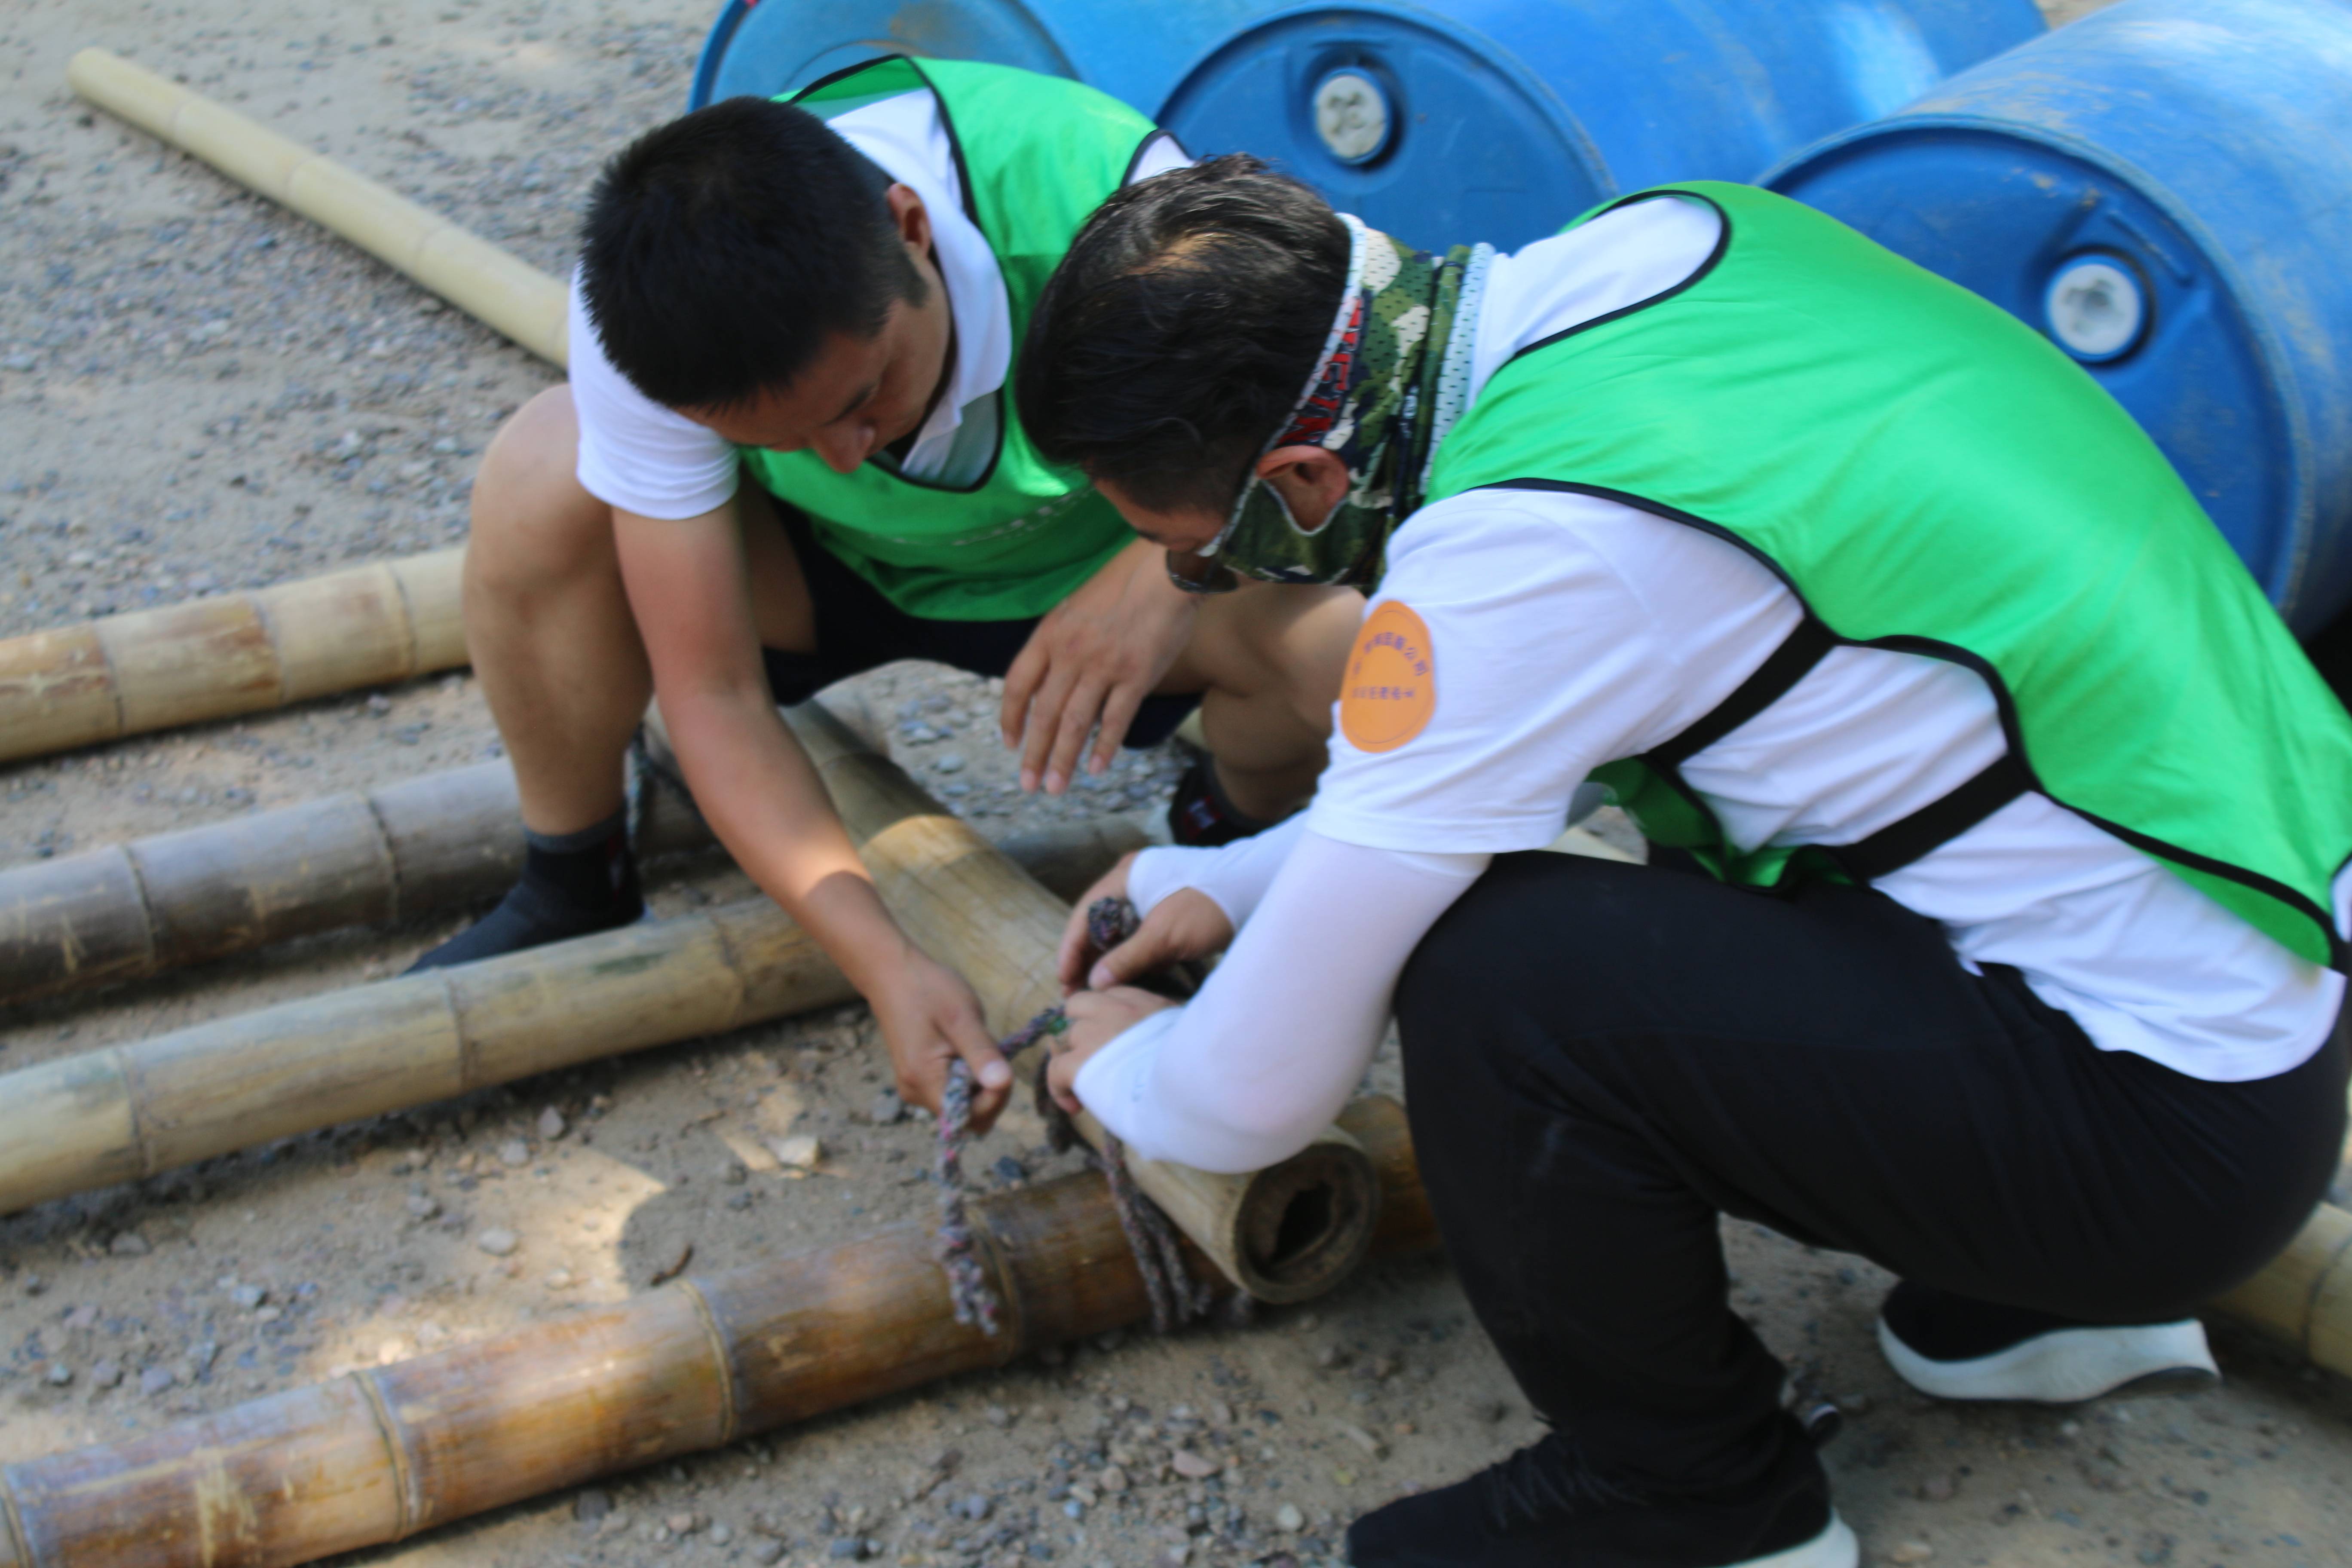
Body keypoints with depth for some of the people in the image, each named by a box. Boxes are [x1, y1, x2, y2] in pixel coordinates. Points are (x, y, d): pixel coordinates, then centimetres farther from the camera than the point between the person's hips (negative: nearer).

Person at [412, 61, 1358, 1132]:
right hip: (829, 561, 1)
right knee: (539, 483, -27)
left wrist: (1170, 567, -46)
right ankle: (574, 898, -2)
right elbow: (712, 697, -27)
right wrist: (884, 964, -38)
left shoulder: (1105, 190, -38)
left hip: (1099, 564, -1)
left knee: (1341, 642, -33)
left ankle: (1228, 848, 4)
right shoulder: (647, 323, -31)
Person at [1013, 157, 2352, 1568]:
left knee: (1488, 974, -23)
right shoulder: (1663, 241, -1)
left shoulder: (1524, 552, -26)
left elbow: (1256, 1096, -16)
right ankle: (2015, 1304, 24)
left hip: (2168, 1126, -9)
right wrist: (1226, 884, 19)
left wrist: (1117, 1071, 7)